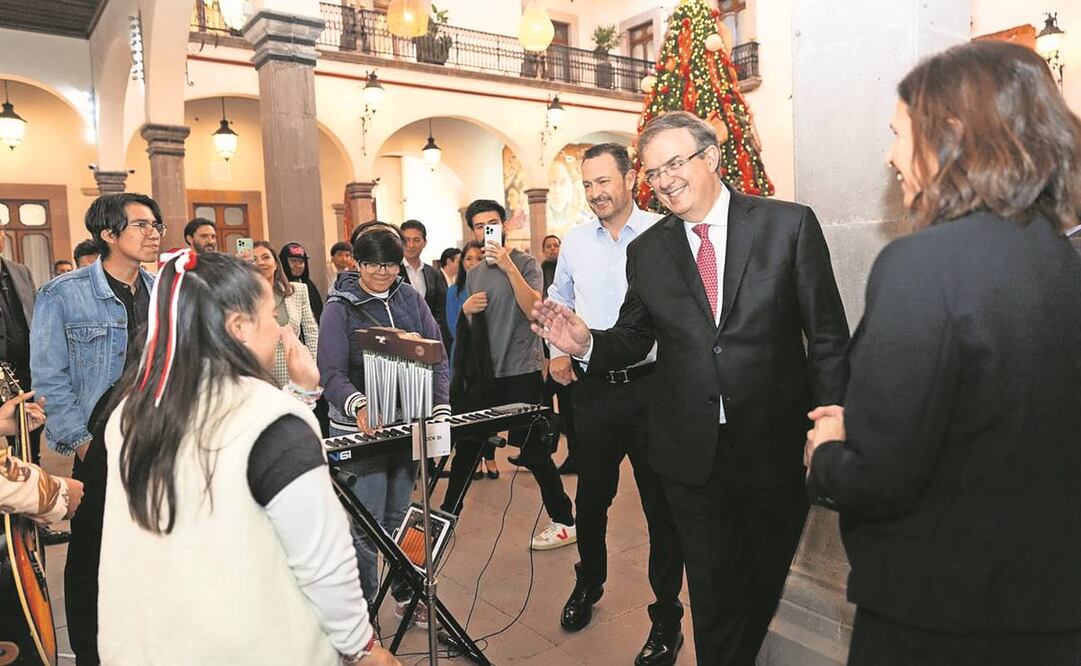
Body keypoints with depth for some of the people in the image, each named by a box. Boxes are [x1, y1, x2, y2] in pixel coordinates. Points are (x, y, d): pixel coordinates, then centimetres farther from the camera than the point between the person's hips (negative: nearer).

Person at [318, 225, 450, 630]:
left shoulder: (410, 299, 6)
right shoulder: (340, 307, -7)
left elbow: (436, 356, 4)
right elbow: (332, 373, -14)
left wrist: (441, 409, -9)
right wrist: (357, 405, -34)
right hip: (361, 430, -4)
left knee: (402, 516, 17)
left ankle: (406, 595, 33)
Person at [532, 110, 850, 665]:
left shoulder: (789, 224, -6)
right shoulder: (646, 252, 2)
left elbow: (828, 337, -4)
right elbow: (635, 339, 9)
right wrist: (586, 343, -12)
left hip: (775, 446, 0)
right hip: (690, 453, 1)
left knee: (765, 581, 21)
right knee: (712, 589, 12)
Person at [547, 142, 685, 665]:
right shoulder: (574, 241, 8)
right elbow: (558, 302, 20)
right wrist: (557, 351, 8)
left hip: (650, 384, -4)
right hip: (592, 388, 4)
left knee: (660, 501, 5)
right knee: (591, 495, 18)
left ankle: (667, 616, 23)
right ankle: (588, 583, 43)